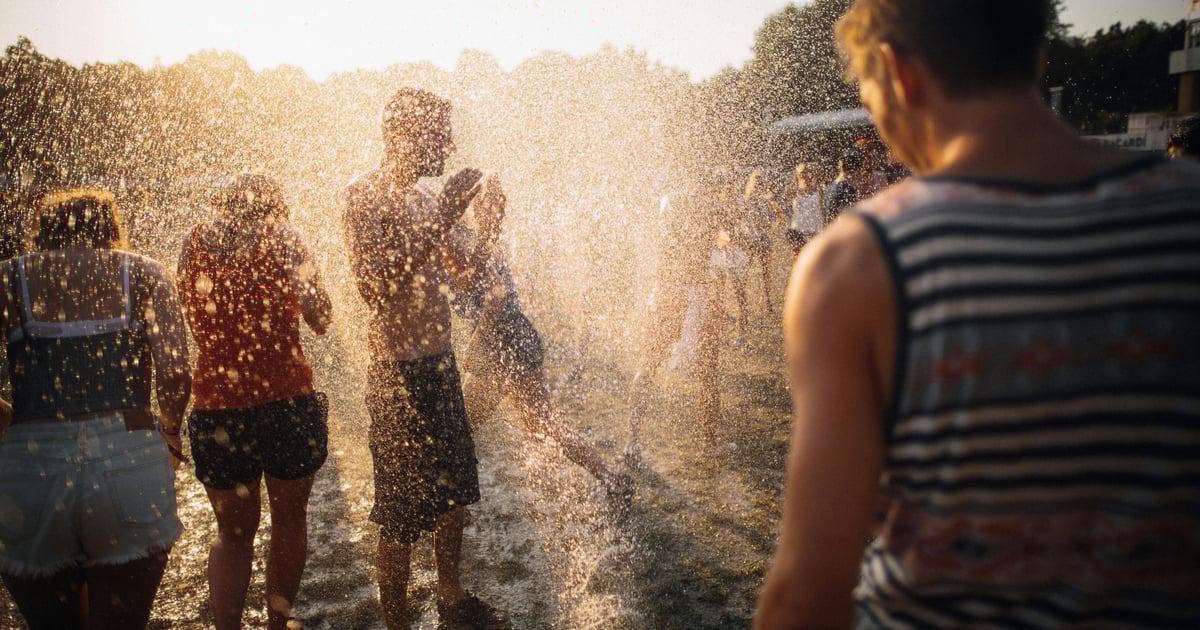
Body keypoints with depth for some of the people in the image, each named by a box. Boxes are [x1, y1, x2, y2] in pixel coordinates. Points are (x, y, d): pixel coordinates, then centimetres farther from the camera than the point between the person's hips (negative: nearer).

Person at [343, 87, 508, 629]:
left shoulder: (423, 198, 12)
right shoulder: (365, 194, -13)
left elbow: (462, 275, 20)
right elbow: (374, 288, -27)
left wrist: (490, 221, 6)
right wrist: (442, 219, -26)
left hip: (441, 365, 9)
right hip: (399, 374, -8)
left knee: (454, 492, 20)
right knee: (402, 514, 3)